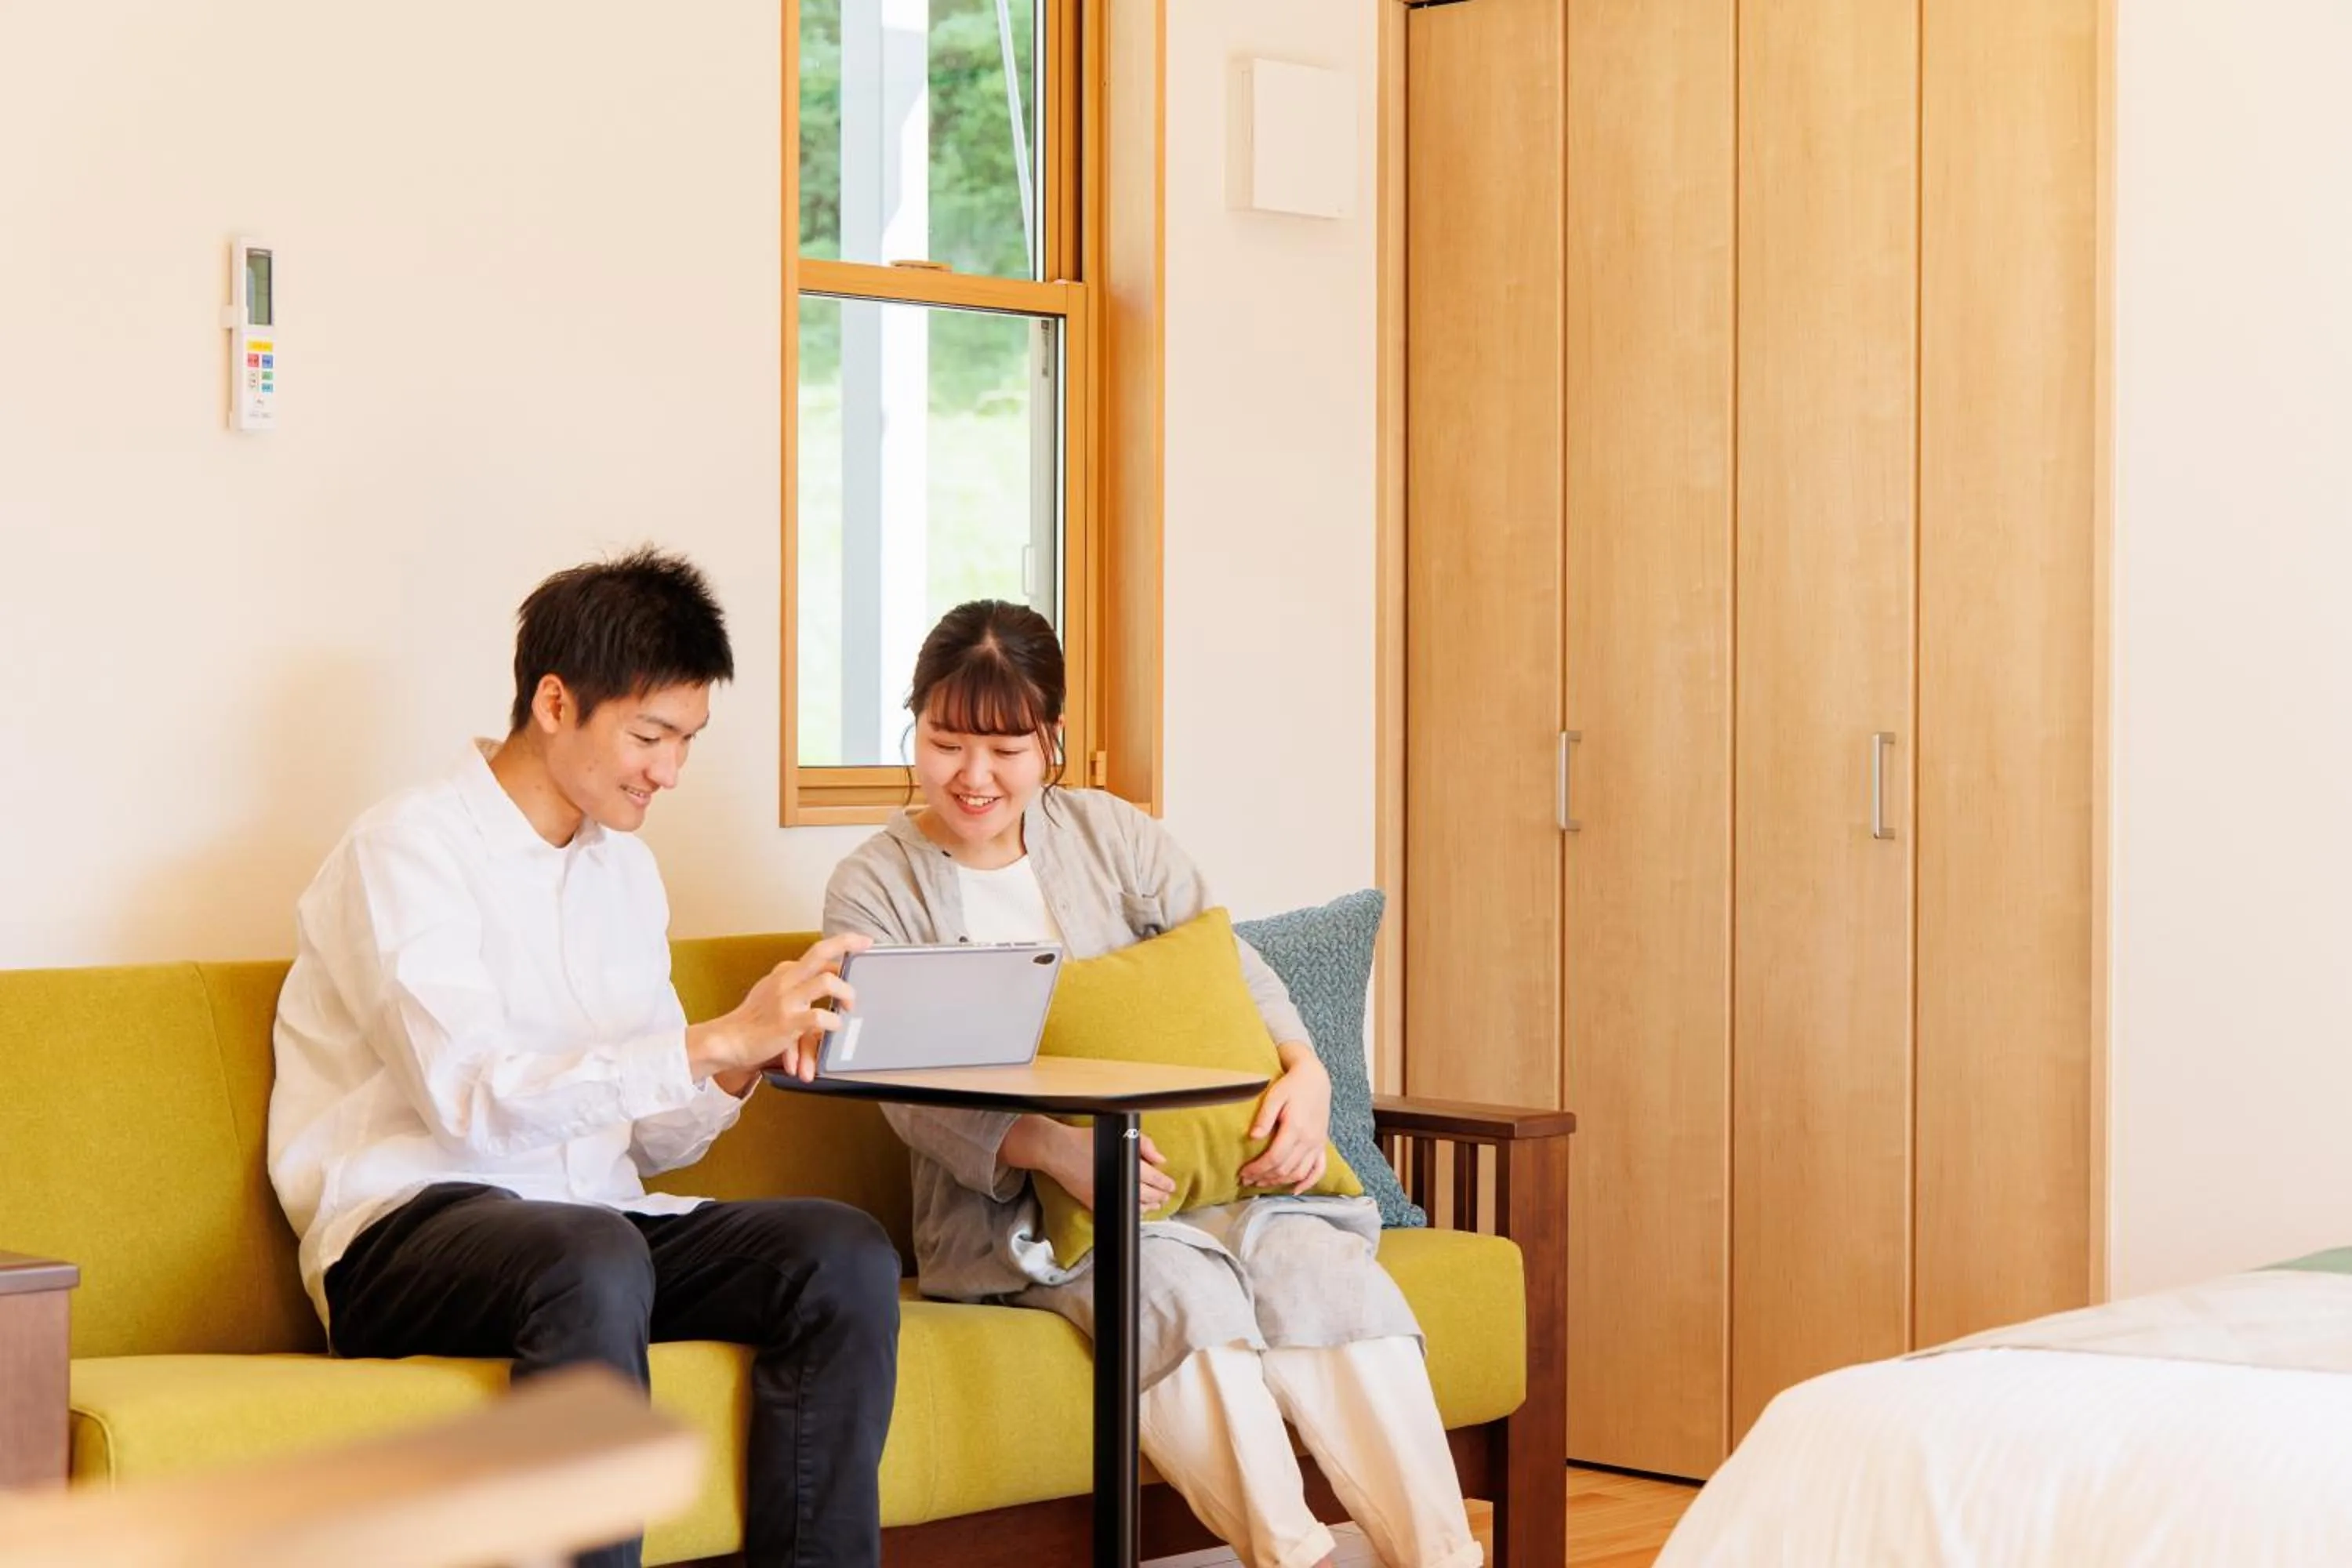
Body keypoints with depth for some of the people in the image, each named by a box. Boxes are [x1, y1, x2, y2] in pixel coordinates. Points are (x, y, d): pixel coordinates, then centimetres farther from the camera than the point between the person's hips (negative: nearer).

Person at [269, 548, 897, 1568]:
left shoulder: (624, 869, 17)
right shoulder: (407, 849, -7)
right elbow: (472, 1099, -21)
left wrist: (737, 1072, -6)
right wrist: (714, 1040, -25)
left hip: (596, 1226, 7)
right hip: (407, 1233, -7)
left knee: (846, 1254, -19)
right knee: (592, 1257, -39)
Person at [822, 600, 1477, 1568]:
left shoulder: (1110, 834, 13)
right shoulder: (874, 890, 2)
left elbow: (1232, 971, 9)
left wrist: (1304, 1070, -14)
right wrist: (1057, 1151, -27)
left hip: (1184, 1158, 3)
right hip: (1011, 1209, -3)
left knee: (1325, 1267, -27)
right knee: (1183, 1288, -34)